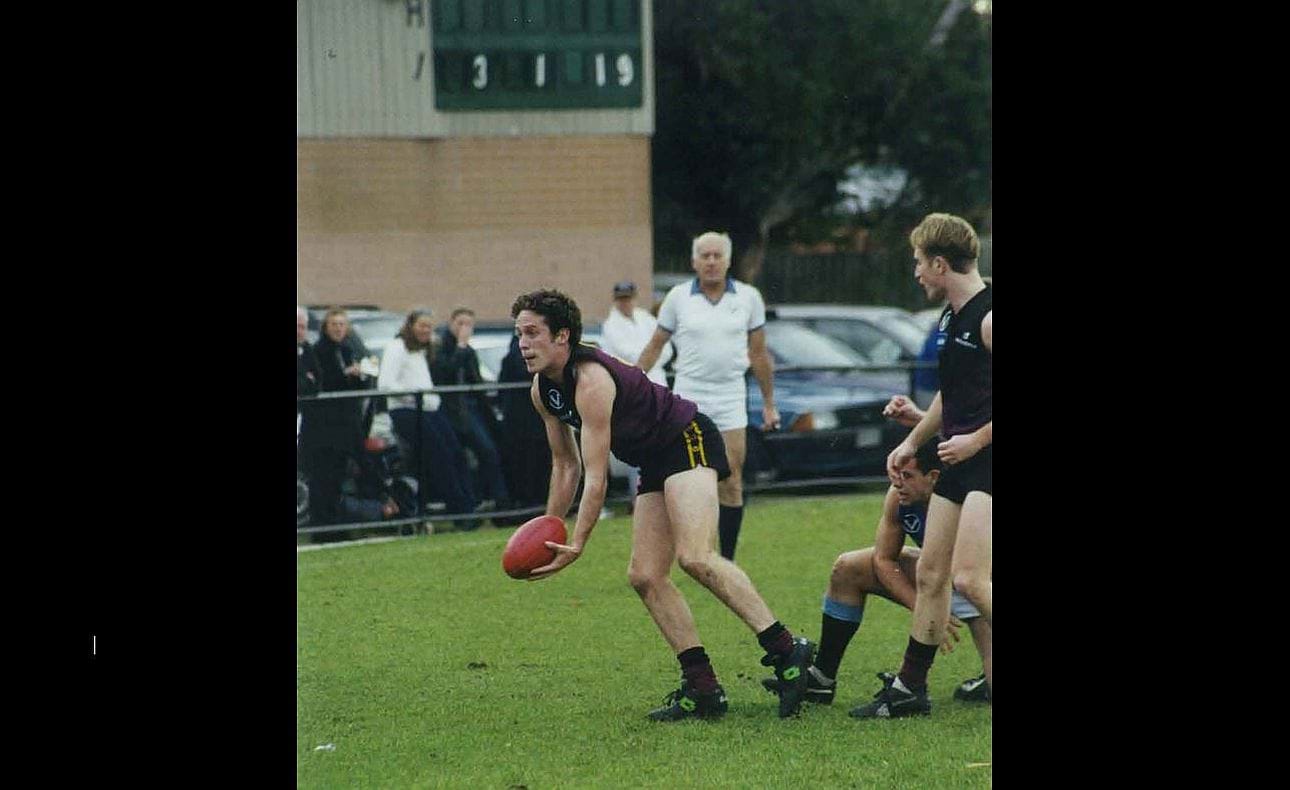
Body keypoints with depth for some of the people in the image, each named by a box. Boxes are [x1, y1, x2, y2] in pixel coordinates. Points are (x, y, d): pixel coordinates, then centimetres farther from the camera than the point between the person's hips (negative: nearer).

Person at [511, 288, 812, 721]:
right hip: (656, 464, 10)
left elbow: (596, 478, -25)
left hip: (689, 440, -10)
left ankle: (786, 650, -29)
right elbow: (566, 465, 18)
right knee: (644, 576, -1)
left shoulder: (591, 380, -24)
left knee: (694, 557, -28)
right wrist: (549, 533, 16)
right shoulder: (542, 391, 5)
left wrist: (577, 545, -26)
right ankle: (702, 688, -2)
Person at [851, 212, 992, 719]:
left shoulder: (988, 319, -17)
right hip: (959, 462, 10)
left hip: (987, 457, -10)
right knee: (931, 572, 11)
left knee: (969, 577, -18)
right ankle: (909, 688, 19)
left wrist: (976, 440, -18)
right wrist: (913, 441, 29)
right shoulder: (952, 317, 14)